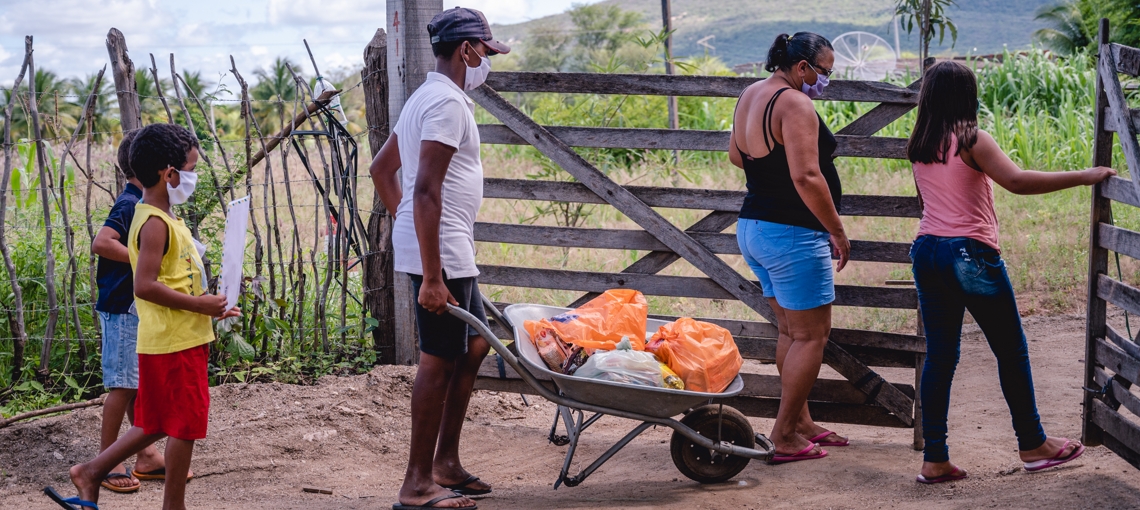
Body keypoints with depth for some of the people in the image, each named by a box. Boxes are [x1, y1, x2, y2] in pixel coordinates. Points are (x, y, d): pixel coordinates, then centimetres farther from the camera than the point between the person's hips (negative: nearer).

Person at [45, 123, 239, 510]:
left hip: (176, 339, 10)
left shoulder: (161, 219, 15)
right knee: (185, 424, 1)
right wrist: (198, 304, -19)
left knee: (158, 424, 17)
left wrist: (207, 306, 13)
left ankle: (90, 473, 22)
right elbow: (145, 286, -25)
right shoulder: (156, 224, -17)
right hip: (175, 343, -10)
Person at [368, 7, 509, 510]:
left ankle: (446, 463, 23)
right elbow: (426, 191, -24)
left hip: (448, 249, 10)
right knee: (440, 360, -4)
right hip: (442, 251, -10)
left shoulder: (426, 97, 16)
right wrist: (431, 278, -25)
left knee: (473, 345, 17)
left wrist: (405, 223, 23)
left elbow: (380, 169, 24)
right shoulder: (448, 102, -16)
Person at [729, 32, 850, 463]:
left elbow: (735, 155, 26)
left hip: (753, 228, 10)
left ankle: (801, 423, 26)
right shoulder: (795, 104, -18)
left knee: (790, 331, 18)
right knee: (811, 336, -1)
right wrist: (838, 231, -18)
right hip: (792, 234, -10)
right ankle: (784, 437, 1)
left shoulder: (751, 95, 11)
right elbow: (806, 177, -26)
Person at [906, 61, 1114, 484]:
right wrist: (1083, 176, -19)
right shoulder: (971, 140, -12)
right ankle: (1034, 446, 20)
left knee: (940, 355, 8)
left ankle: (935, 460, 7)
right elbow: (1017, 181, -23)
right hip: (970, 253, -6)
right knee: (1011, 351, 9)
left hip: (927, 250, 7)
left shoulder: (918, 146, 8)